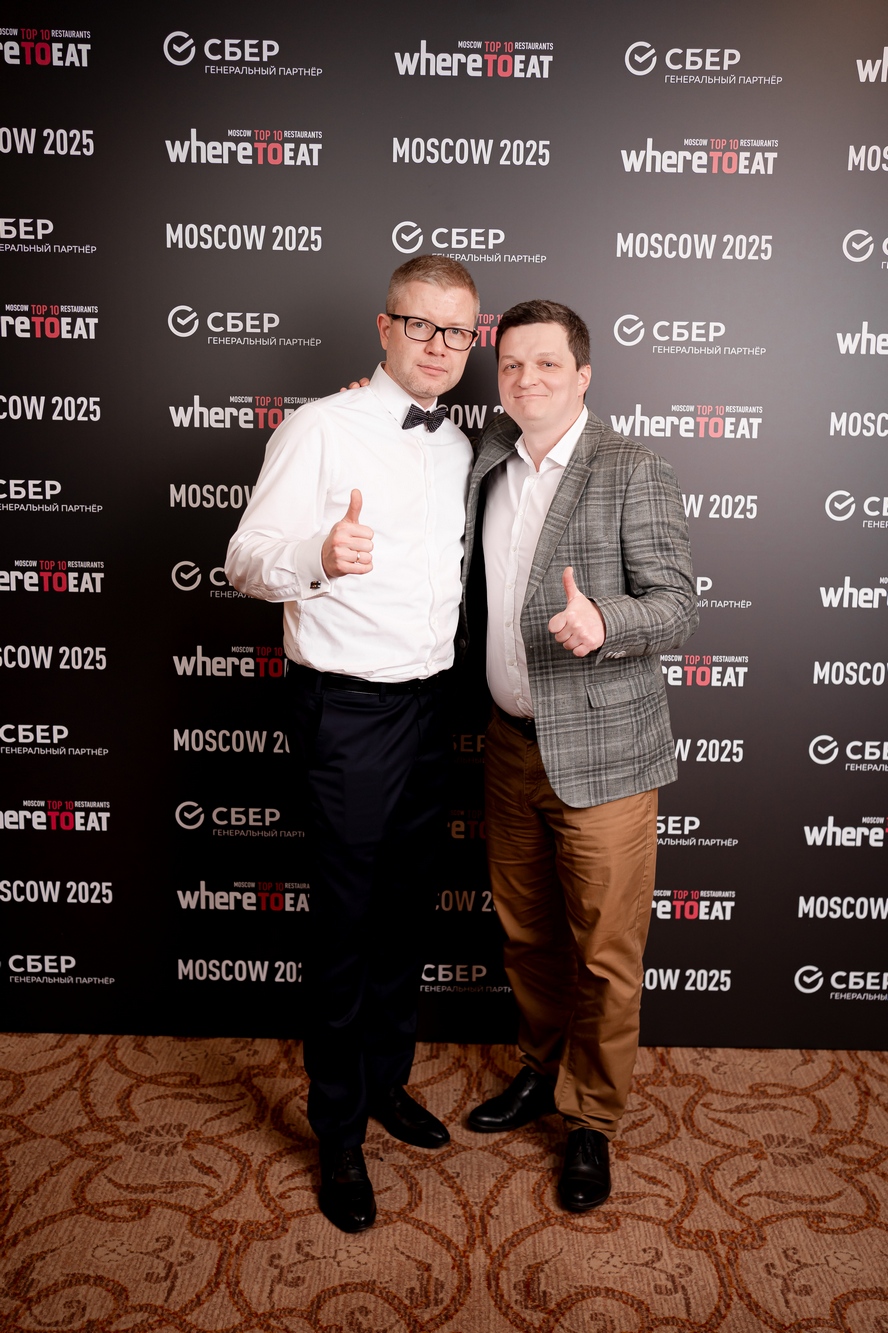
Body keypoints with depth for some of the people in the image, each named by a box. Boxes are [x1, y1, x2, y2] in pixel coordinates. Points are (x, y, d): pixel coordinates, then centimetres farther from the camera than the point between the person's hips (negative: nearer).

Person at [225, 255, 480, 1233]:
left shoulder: (457, 447, 12)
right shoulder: (322, 428, -9)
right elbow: (246, 559, -14)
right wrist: (320, 555, -35)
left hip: (428, 702, 7)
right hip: (349, 710, -7)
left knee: (406, 908, 18)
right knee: (348, 923, 3)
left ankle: (387, 1082, 39)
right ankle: (339, 1131, 23)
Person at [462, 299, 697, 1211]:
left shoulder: (633, 473, -9)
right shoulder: (490, 462, 9)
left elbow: (677, 605, -13)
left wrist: (602, 621, -33)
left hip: (600, 751, -5)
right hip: (511, 743, 6)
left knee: (604, 953, 6)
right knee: (525, 932, 20)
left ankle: (591, 1118, 27)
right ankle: (543, 1067, 43)